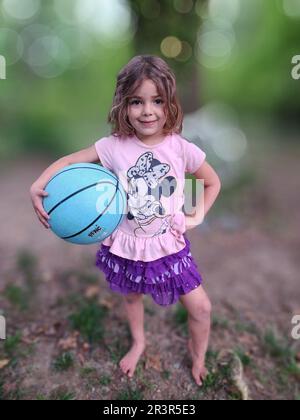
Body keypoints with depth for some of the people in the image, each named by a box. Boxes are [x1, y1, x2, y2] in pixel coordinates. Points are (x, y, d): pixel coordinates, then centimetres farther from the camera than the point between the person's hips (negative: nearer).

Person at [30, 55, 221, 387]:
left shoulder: (181, 148, -13)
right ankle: (138, 343, 59)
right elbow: (69, 160, -7)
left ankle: (198, 356, 41)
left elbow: (212, 182, 2)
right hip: (126, 245, 1)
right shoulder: (114, 146, -13)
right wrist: (37, 186, -23)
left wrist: (198, 216, -8)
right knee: (131, 297, 25)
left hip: (168, 245, 0)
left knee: (201, 308, 6)